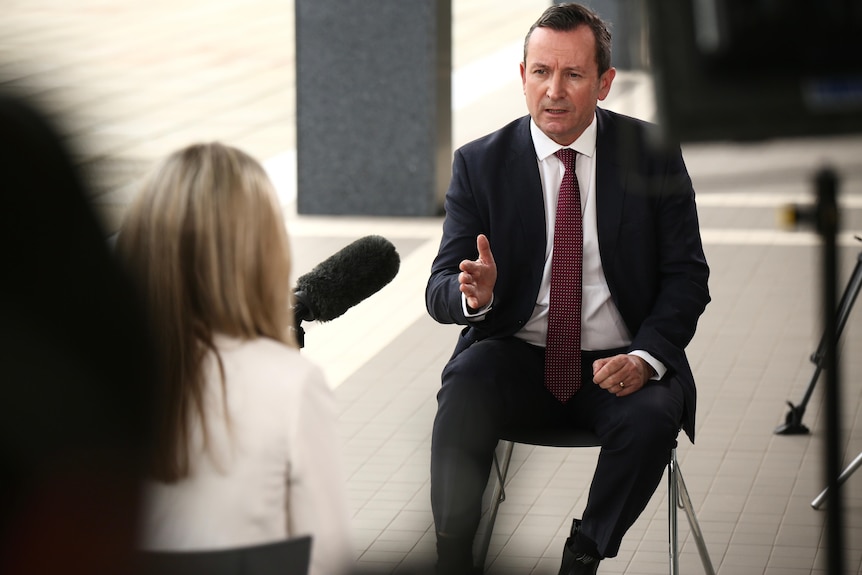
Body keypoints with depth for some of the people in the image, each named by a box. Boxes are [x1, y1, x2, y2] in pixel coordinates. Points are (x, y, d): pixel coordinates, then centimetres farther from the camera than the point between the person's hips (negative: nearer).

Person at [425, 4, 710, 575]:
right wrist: (473, 294, -26)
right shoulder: (480, 163, 1)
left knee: (652, 417, -31)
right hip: (516, 359, 0)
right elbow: (440, 289, 0)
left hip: (619, 364, 0)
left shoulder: (654, 154, 0)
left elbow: (686, 274, 0)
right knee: (467, 380, -31)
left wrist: (646, 357, -18)